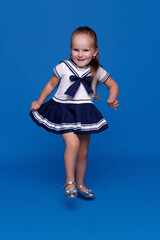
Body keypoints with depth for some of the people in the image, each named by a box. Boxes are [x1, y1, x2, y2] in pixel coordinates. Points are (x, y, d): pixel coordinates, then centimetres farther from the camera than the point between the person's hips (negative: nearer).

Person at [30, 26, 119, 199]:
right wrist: (38, 103, 10)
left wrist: (112, 99, -10)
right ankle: (69, 182, -8)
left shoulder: (97, 71, -3)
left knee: (83, 151, 10)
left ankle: (80, 184, 30)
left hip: (85, 113, 3)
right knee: (72, 143, -24)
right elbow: (51, 84, 7)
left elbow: (113, 85, 10)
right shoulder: (63, 67, -6)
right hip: (64, 111, -2)